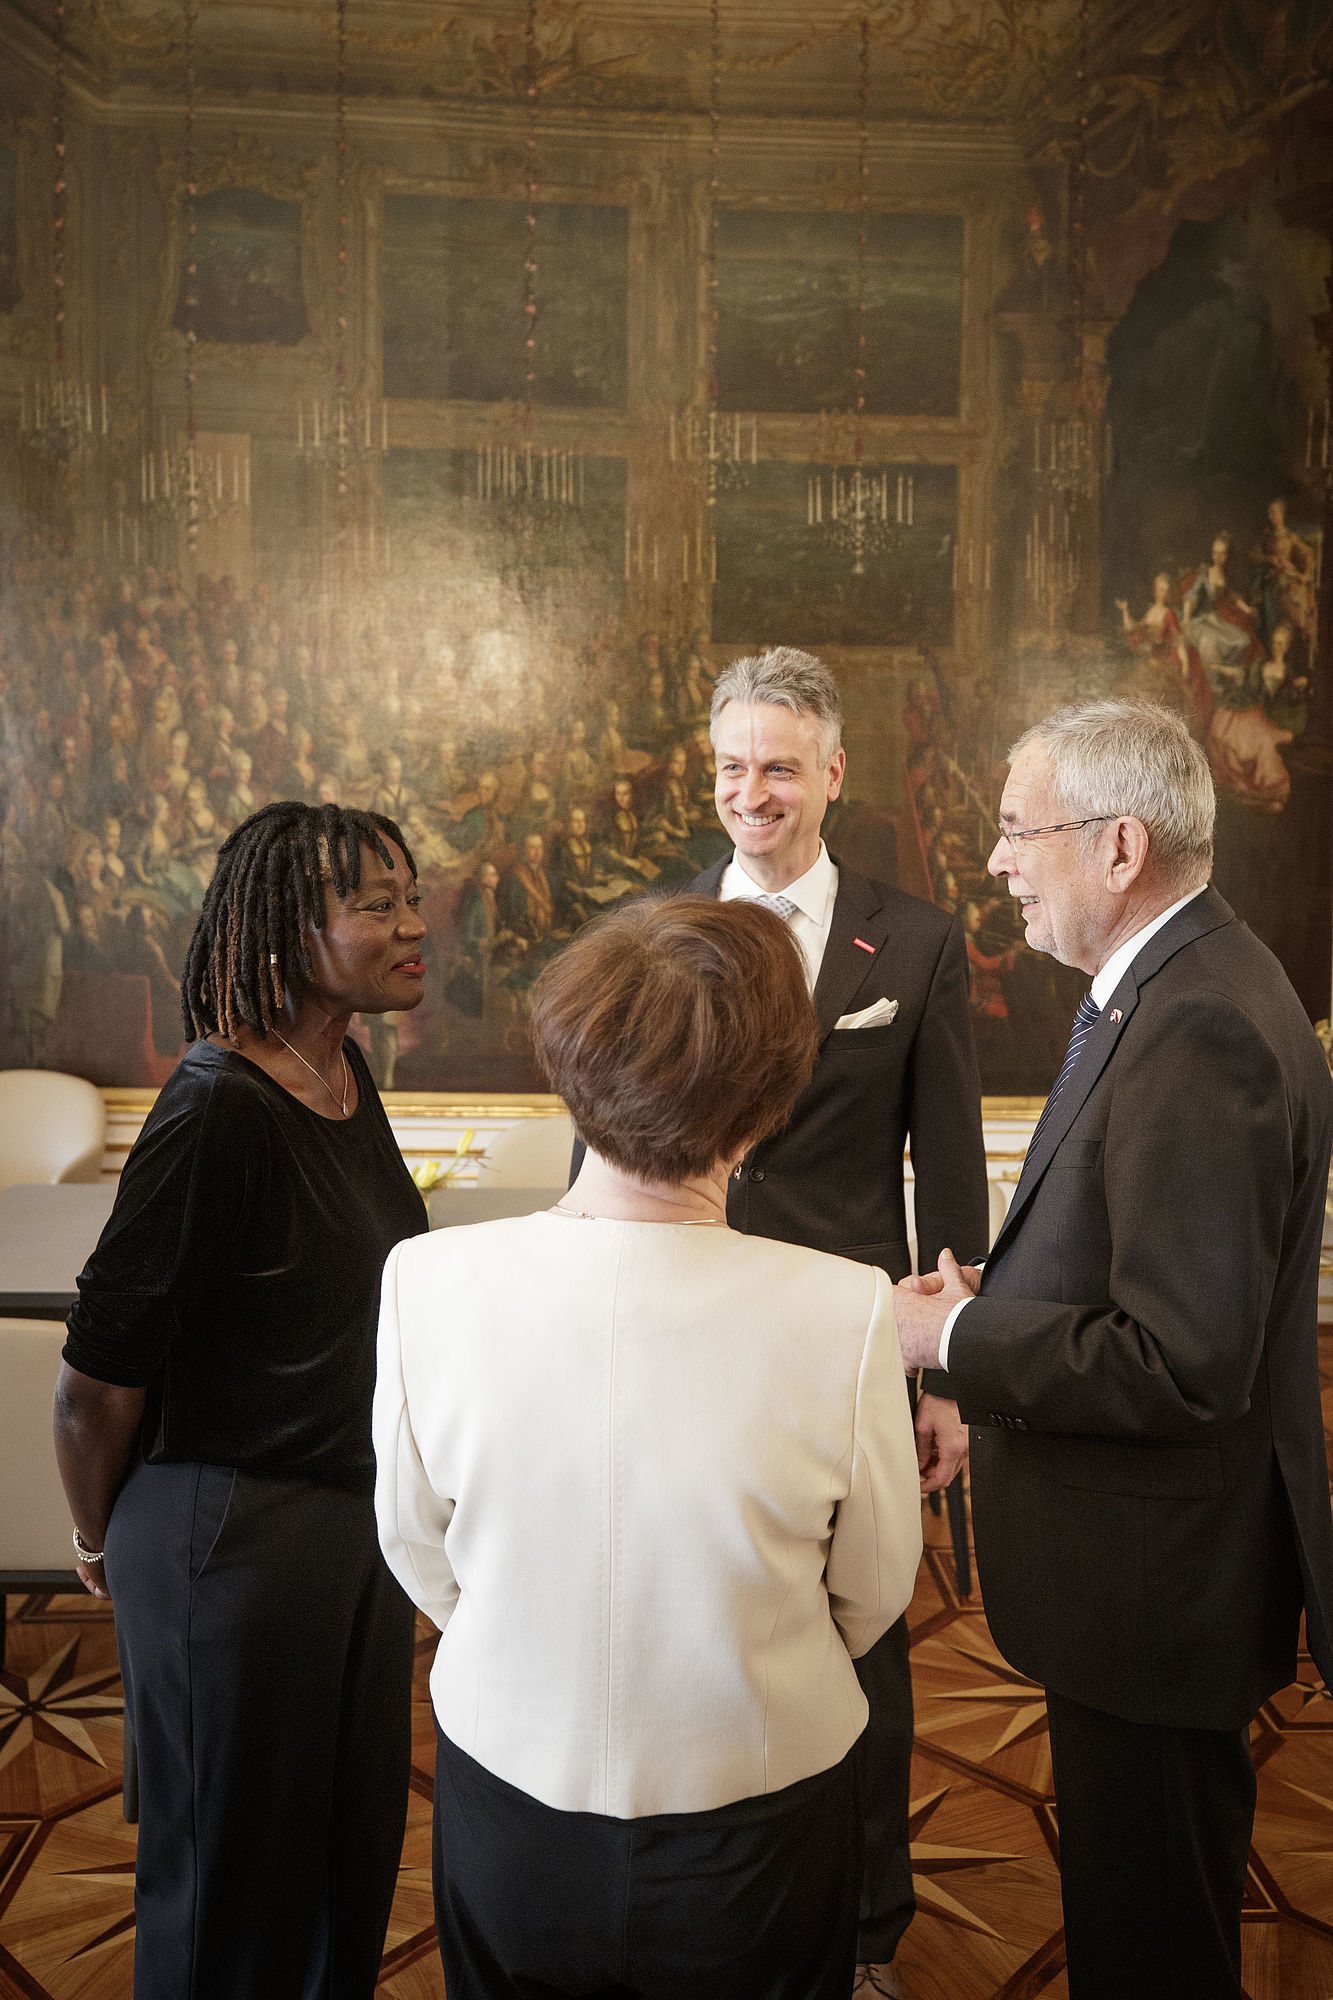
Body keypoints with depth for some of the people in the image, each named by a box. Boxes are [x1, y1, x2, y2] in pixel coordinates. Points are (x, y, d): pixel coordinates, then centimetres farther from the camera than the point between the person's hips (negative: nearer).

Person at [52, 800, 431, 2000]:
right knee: (235, 1872, 17)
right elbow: (97, 1378, -18)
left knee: (355, 1846, 24)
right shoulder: (216, 1113, -25)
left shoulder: (347, 1073, -1)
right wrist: (104, 1545, -2)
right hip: (236, 1540, -7)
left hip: (361, 1517, 7)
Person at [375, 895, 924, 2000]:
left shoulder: (429, 1282, -23)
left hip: (507, 1805, 2)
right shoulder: (849, 1313, -27)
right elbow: (873, 1591, -10)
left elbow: (417, 1548, -6)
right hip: (756, 1822, -1)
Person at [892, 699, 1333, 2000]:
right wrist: (996, 1303, 3)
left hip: (1157, 1583, -10)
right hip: (1148, 1559, 10)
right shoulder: (1177, 986, 5)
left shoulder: (1199, 1028, -28)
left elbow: (1183, 1366, -30)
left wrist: (955, 1337, -20)